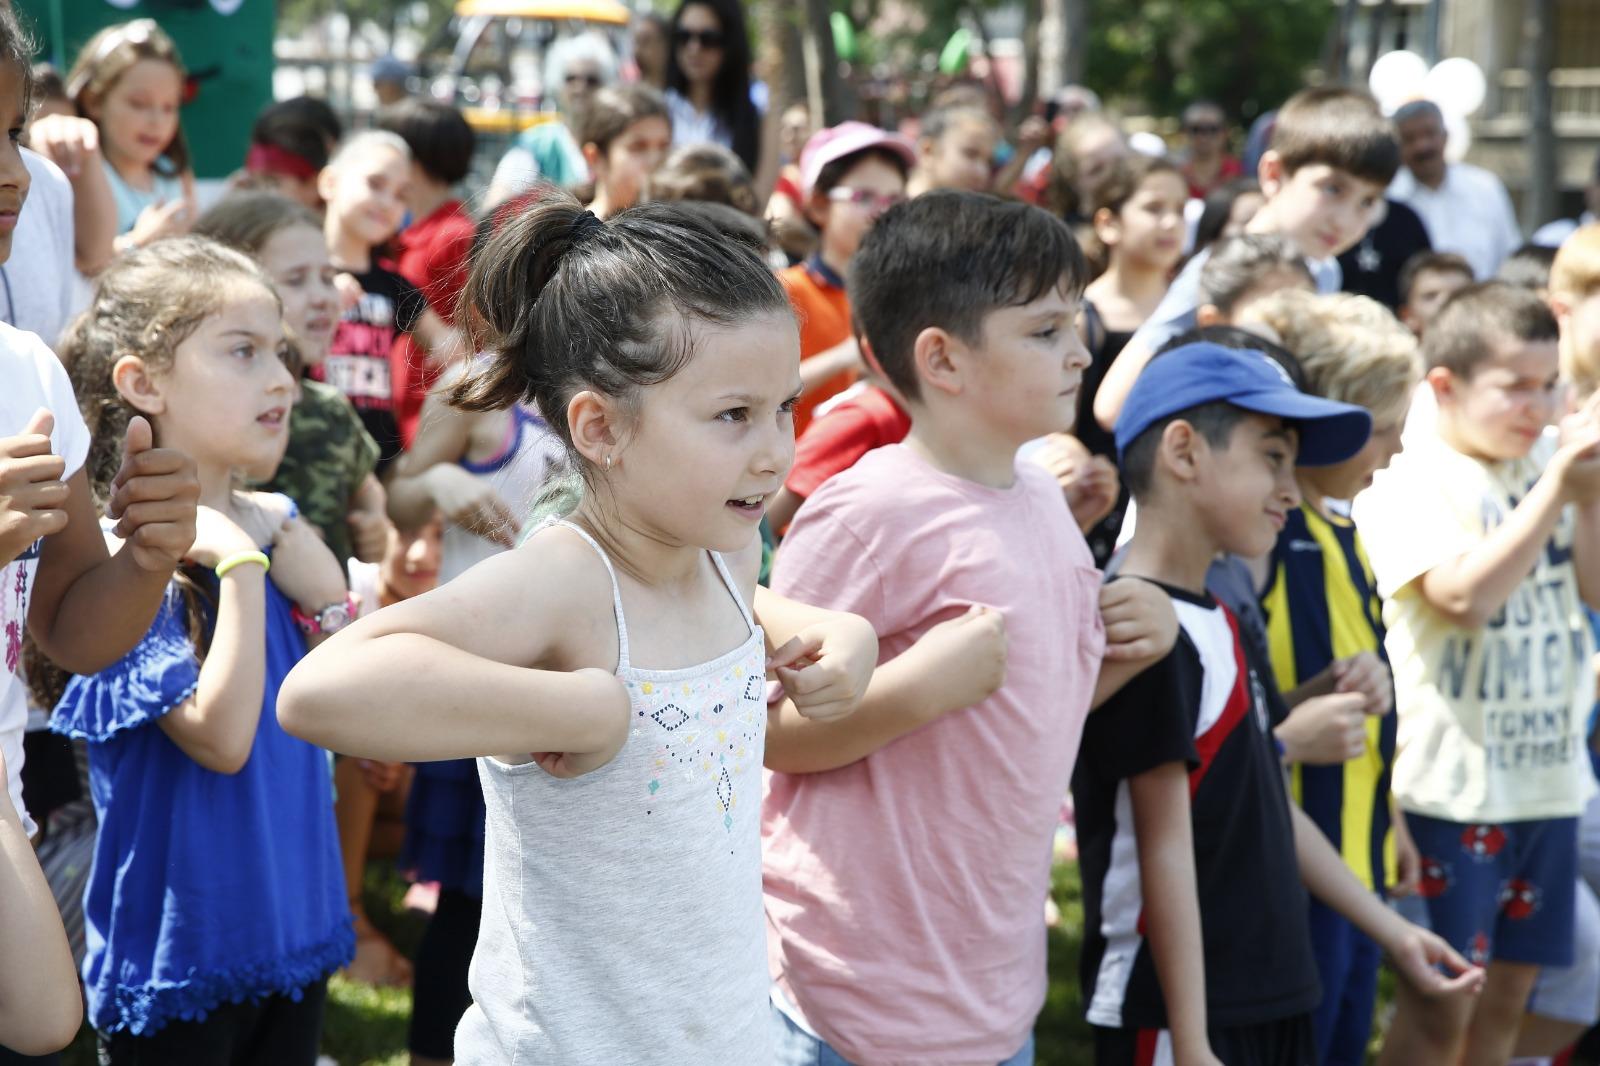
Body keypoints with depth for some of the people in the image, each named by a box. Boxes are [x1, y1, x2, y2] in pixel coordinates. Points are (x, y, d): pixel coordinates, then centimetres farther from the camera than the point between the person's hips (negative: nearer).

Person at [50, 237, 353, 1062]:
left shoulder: (273, 527, 5)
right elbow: (220, 738, -24)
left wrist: (300, 553, -9)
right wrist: (242, 564, -24)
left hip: (292, 924, 7)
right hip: (178, 947, -7)